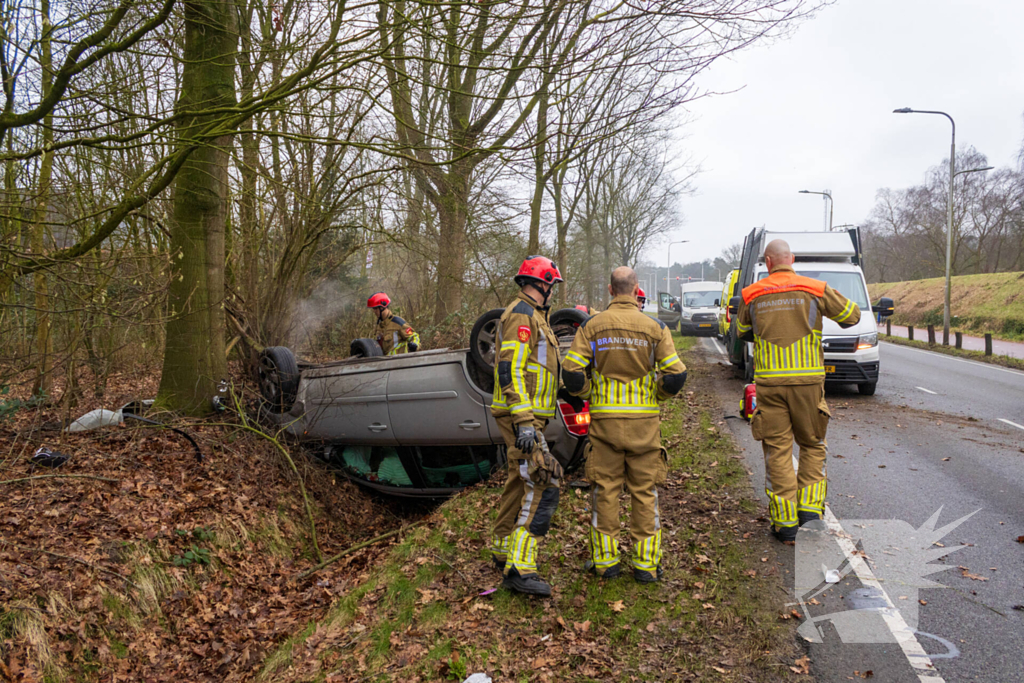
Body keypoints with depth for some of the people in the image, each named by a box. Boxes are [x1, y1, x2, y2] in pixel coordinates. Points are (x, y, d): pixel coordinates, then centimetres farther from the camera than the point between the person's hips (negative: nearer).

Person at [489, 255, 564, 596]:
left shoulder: (531, 316, 20)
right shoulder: (521, 314, -13)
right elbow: (510, 370, -22)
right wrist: (524, 422, -27)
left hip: (525, 416, 11)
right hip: (521, 415, -11)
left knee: (519, 483, 18)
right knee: (541, 486, -15)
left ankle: (503, 549, 30)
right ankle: (519, 568, -14)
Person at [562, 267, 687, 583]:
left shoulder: (592, 326, -1)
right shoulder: (654, 327, -1)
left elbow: (572, 373, -5)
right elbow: (676, 375, -5)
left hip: (604, 418, 0)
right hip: (644, 420, 0)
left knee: (605, 489, 9)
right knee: (645, 491, 8)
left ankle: (605, 559, 15)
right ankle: (646, 562, 13)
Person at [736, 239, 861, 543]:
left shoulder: (752, 295, 3)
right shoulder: (815, 290, 0)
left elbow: (742, 332, 20)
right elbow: (852, 315, 13)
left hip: (769, 382, 0)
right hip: (807, 381, 0)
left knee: (777, 451, 5)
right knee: (812, 446, 17)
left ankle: (785, 524, 8)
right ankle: (810, 510, 11)